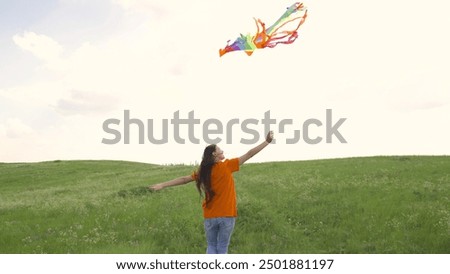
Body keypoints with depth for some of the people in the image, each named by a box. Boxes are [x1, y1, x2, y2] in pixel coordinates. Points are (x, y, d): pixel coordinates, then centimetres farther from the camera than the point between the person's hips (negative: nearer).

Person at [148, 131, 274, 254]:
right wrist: (267, 141, -1)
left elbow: (184, 179, 4)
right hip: (227, 216, -3)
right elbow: (249, 154, -7)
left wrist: (163, 185, 13)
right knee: (222, 248, 6)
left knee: (211, 246, 15)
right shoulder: (227, 166, -8)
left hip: (210, 216, 3)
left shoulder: (204, 171, 0)